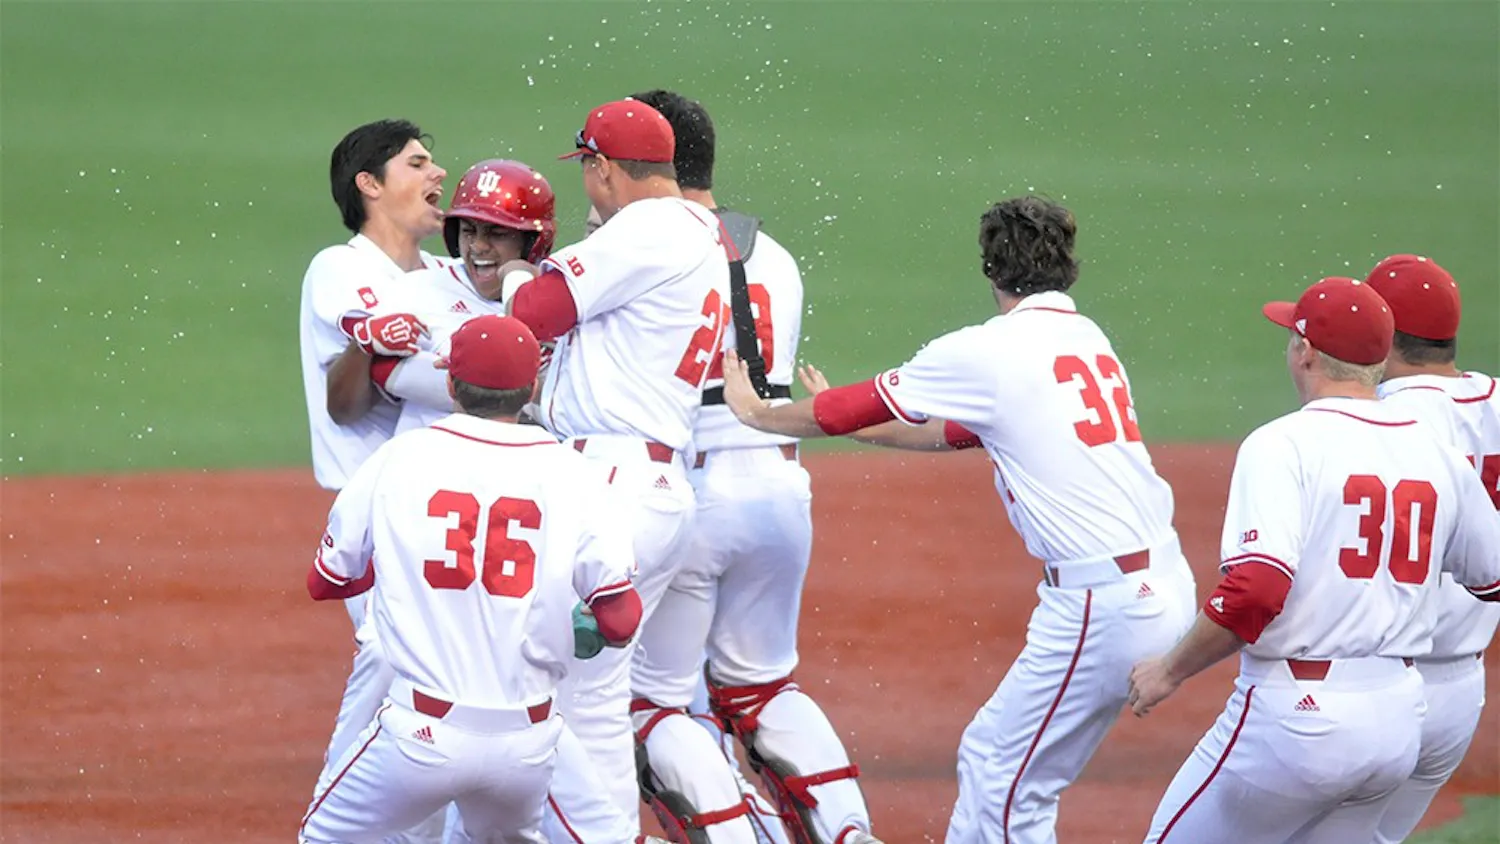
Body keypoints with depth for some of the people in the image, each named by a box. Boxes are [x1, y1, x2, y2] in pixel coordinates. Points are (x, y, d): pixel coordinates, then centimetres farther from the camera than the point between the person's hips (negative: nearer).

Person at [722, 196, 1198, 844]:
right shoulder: (1088, 338, 16)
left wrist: (756, 413, 20)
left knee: (1009, 789, -1)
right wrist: (848, 421, 37)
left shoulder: (989, 351, -7)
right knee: (987, 753, 18)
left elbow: (863, 405, 4)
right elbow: (962, 430, 28)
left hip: (1103, 608, -9)